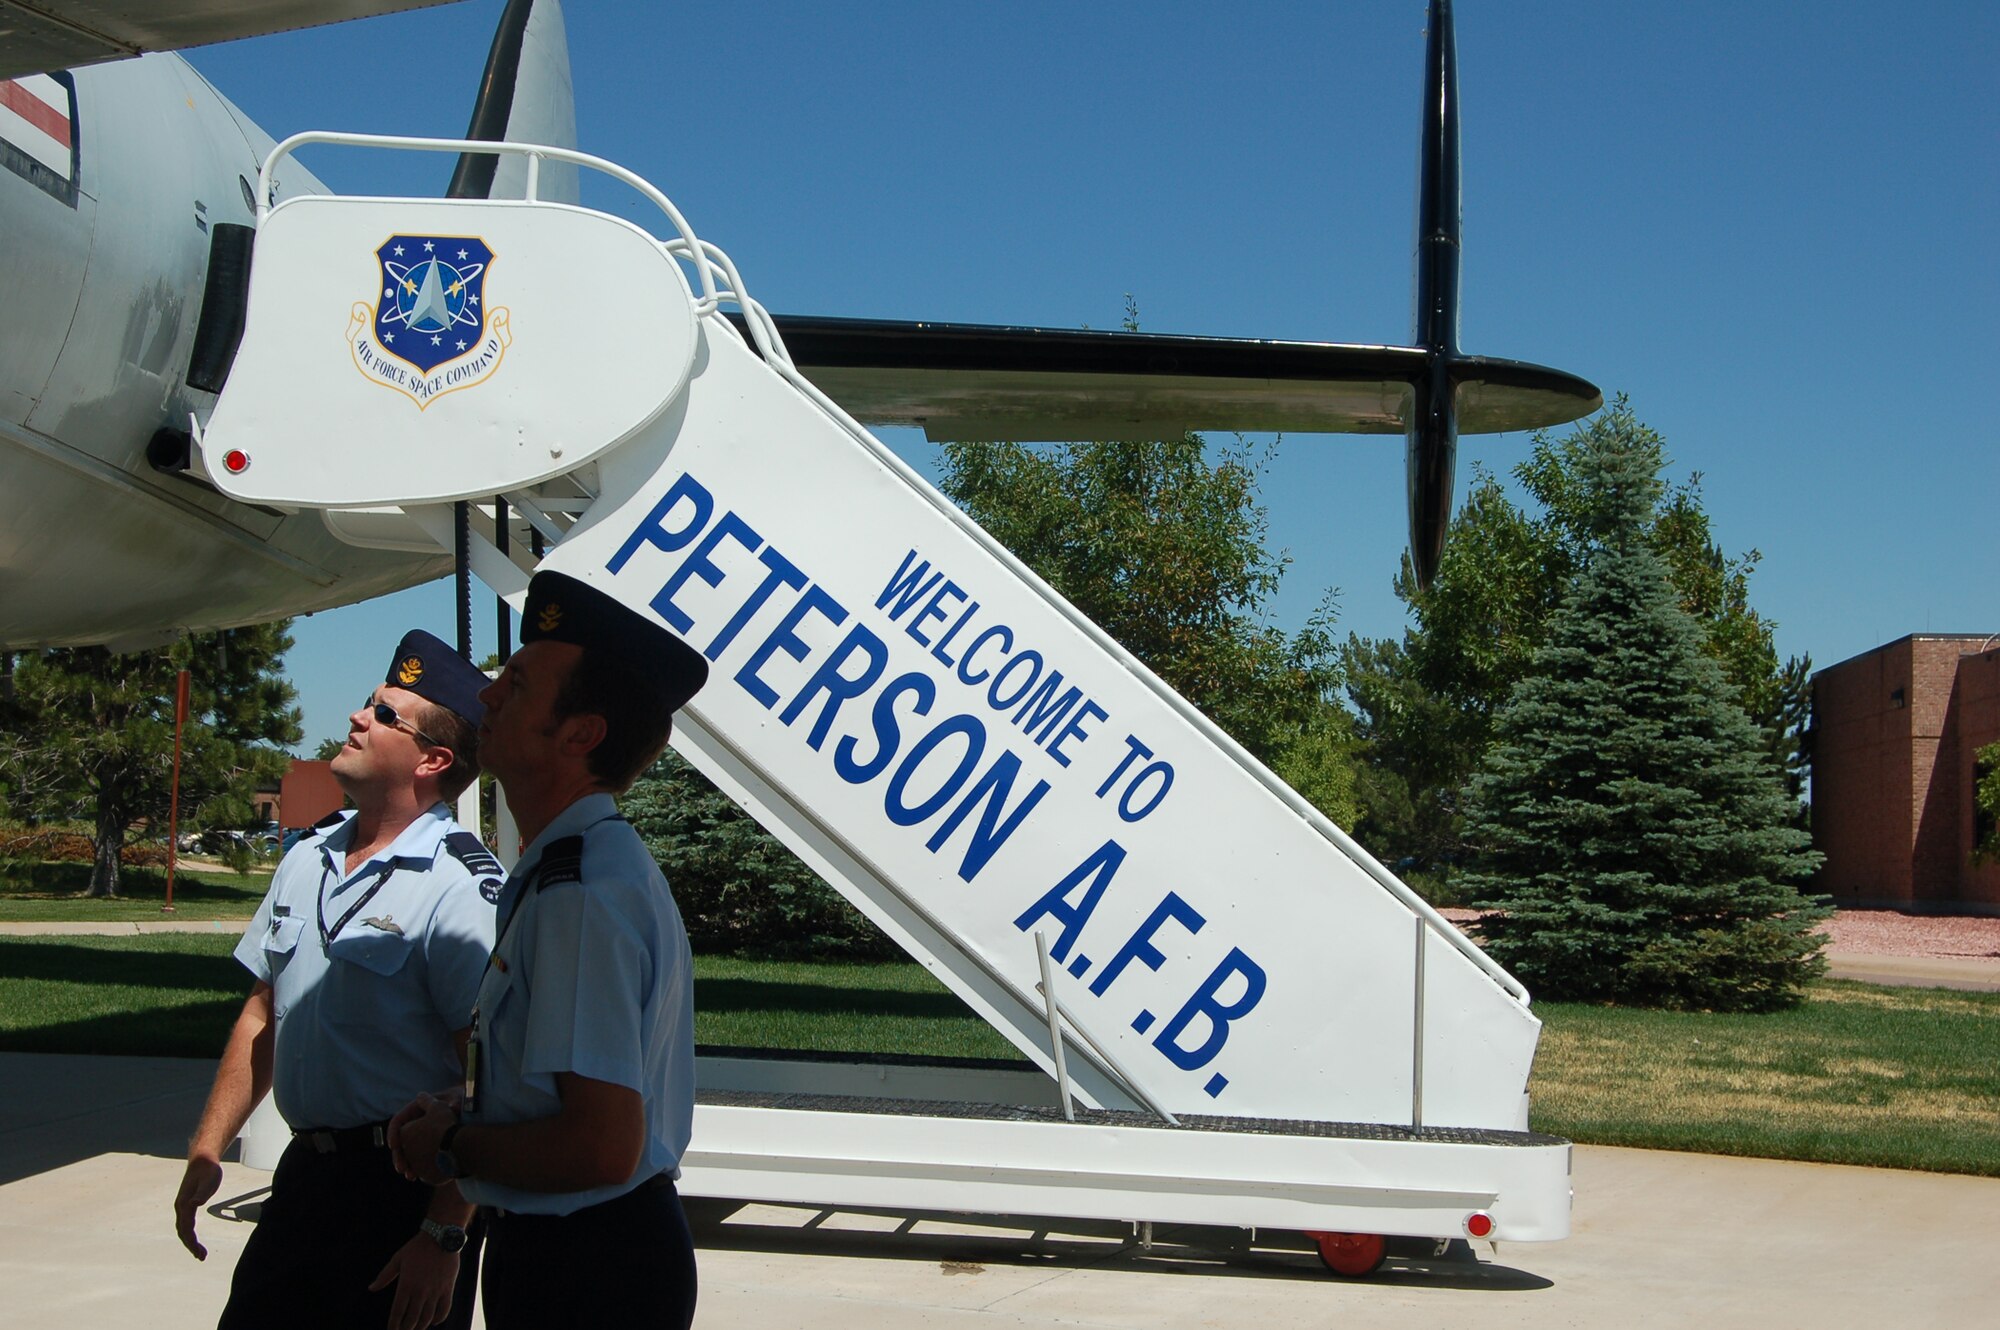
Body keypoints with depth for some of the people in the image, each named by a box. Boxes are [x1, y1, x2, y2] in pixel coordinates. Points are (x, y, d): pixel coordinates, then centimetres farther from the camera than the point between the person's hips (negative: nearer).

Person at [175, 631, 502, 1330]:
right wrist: (206, 1152, 13)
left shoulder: (461, 888, -17)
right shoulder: (308, 859, 7)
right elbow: (263, 1016, 17)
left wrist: (443, 1237, -19)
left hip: (407, 1192, -7)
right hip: (304, 1172, 7)